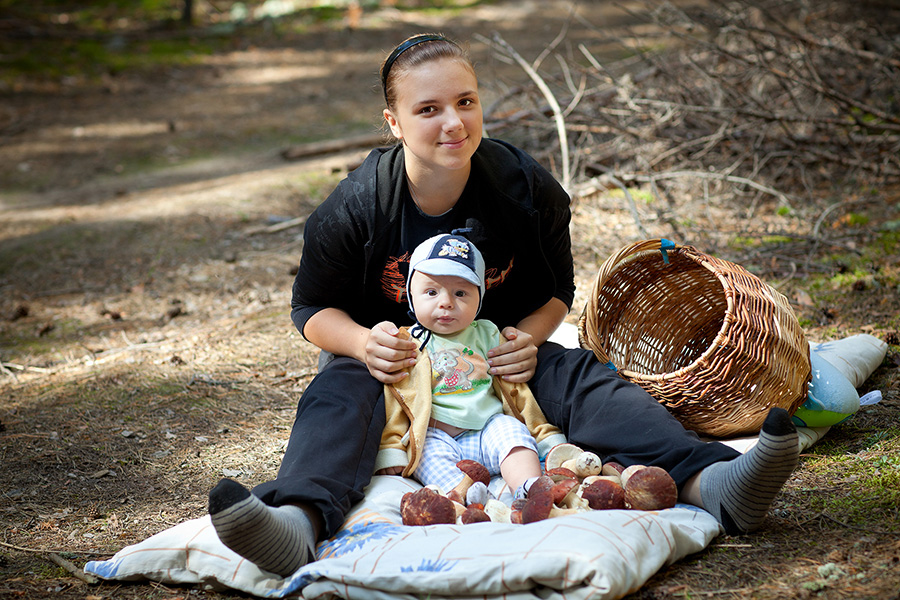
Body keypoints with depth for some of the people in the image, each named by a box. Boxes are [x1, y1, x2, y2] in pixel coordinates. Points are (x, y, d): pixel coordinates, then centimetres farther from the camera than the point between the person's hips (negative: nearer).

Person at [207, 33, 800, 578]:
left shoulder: (527, 188, -11)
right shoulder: (354, 209, -18)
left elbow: (557, 289, 4)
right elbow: (313, 308, -4)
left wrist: (528, 337, -19)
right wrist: (365, 342, -26)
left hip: (499, 352, 2)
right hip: (390, 357, -1)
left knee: (581, 376, -26)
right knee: (339, 394, -34)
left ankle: (710, 480, -47)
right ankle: (298, 519, -65)